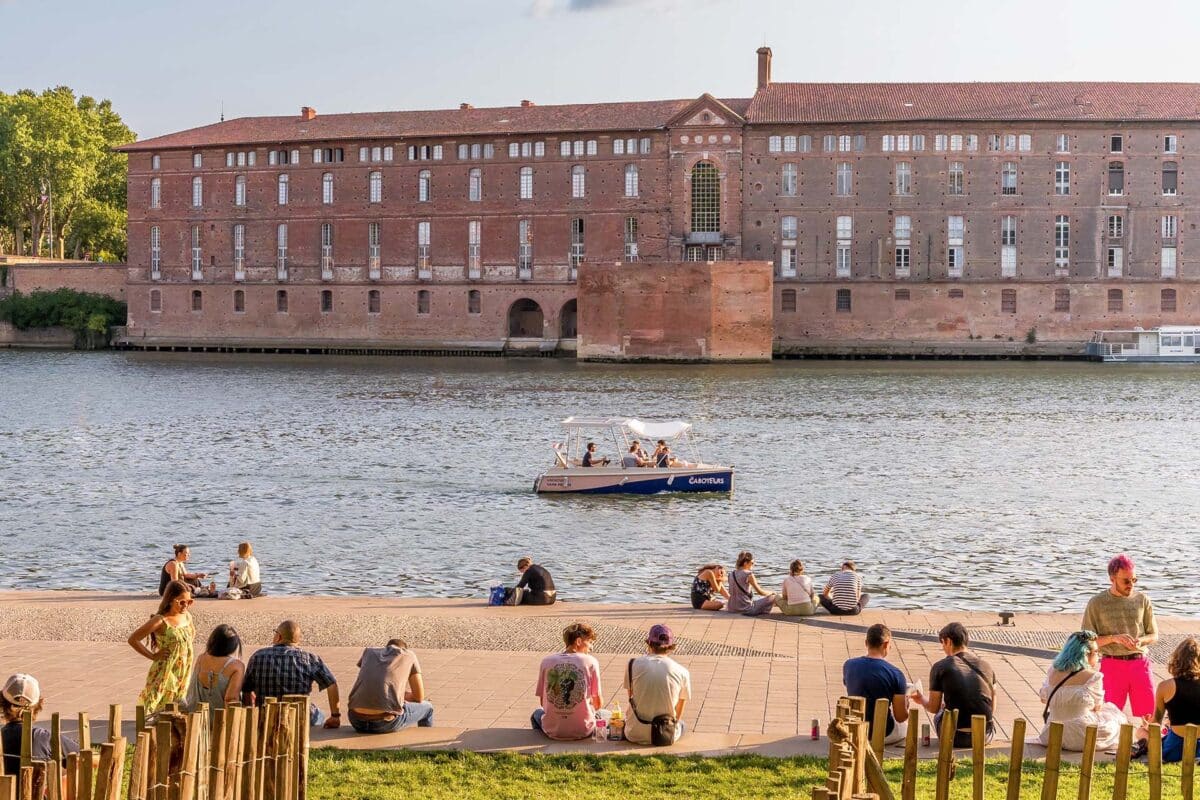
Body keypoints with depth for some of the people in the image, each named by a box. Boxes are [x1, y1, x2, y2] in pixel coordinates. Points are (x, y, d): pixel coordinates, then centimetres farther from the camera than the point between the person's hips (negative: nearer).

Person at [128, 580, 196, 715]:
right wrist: (152, 656, -11)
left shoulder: (187, 616, 4)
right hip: (165, 673, -6)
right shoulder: (161, 621, -15)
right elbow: (133, 639, -14)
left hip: (184, 673, 6)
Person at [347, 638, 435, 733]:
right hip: (386, 722, -4)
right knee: (426, 707, 26)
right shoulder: (409, 655, 14)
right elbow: (419, 697, 16)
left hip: (356, 721, 4)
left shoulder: (368, 652, 22)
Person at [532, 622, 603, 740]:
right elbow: (598, 703, -2)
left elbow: (542, 701, 5)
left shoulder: (547, 661, 0)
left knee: (538, 713, 36)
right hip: (583, 731, -2)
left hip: (553, 731, 2)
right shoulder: (591, 662, -6)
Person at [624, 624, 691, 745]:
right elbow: (678, 714, 5)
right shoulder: (682, 672, -6)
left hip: (637, 735, 0)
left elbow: (631, 697, 8)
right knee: (681, 724, 34)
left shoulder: (633, 664, -5)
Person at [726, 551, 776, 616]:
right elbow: (760, 591, -4)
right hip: (746, 609, -7)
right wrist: (771, 593, 15)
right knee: (773, 597, -1)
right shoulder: (749, 574, -13)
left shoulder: (731, 574, 6)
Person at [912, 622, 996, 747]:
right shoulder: (987, 667, 7)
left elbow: (934, 708, 4)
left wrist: (922, 700, 28)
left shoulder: (940, 667, -2)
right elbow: (992, 708, 15)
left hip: (956, 737, -2)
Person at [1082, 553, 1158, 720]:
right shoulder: (1097, 604, 0)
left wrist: (1141, 640, -10)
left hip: (1140, 663, 2)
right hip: (1112, 664, -2)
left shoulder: (1142, 600, 7)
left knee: (1147, 715, 1)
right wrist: (1114, 638, -16)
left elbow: (1154, 635, 13)